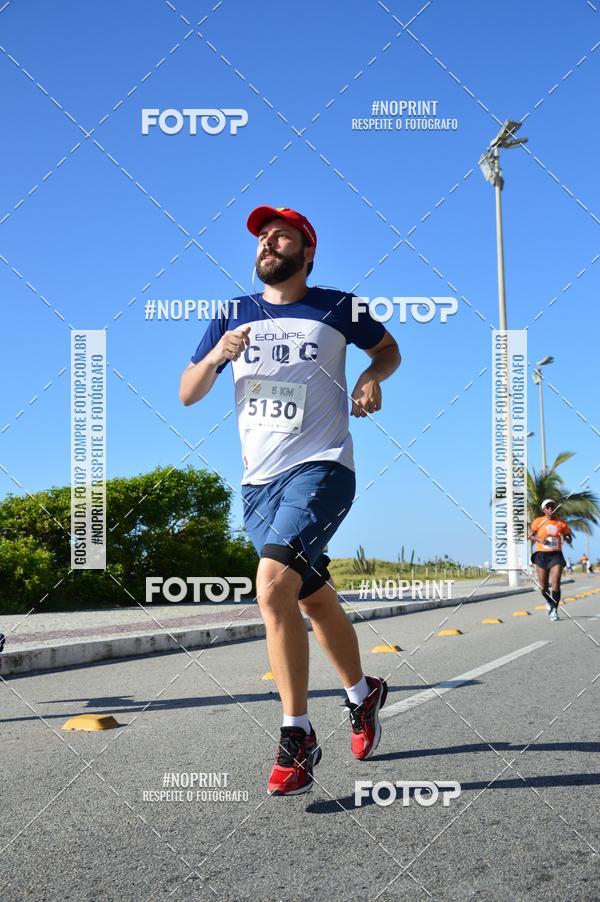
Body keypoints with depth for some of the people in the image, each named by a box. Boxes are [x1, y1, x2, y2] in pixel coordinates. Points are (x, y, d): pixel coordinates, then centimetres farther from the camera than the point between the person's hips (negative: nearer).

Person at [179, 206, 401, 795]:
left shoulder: (336, 308, 2)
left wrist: (373, 377, -5)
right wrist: (215, 356, -13)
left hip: (321, 468, -5)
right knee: (314, 600, 14)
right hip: (258, 481, 5)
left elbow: (389, 349, 18)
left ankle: (297, 737, -15)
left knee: (273, 585, -25)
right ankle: (362, 694, 38)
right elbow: (187, 395, 8)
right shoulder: (233, 315, 9)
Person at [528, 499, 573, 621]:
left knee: (556, 584, -15)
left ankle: (554, 609, -7)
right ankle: (549, 602, 37)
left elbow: (569, 540, 10)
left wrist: (566, 538, -13)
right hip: (541, 555, 0)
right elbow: (530, 536, 6)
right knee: (543, 586, 8)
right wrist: (539, 539, -14)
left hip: (556, 555, 0)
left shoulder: (561, 523, 3)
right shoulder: (538, 521, 1)